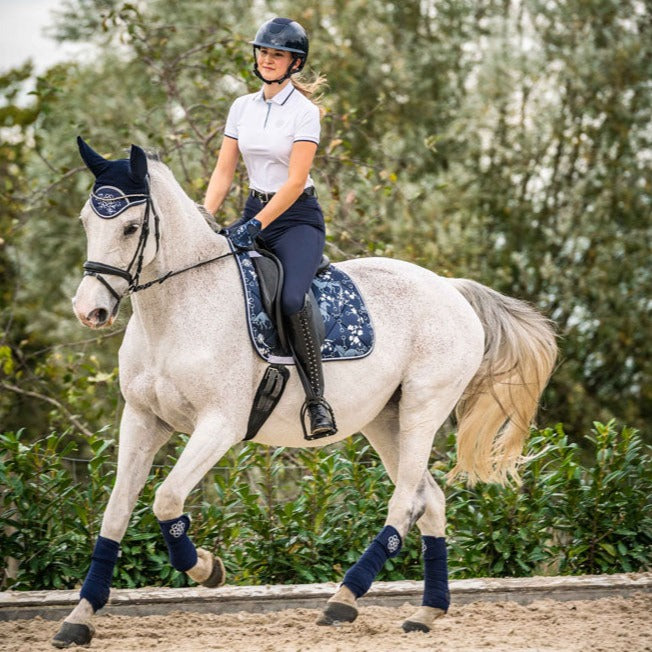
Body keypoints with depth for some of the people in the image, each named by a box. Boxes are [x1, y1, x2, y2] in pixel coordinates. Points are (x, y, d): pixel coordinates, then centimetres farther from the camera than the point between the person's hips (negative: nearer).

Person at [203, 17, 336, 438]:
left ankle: (317, 398, -23)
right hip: (255, 210, 6)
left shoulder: (304, 113, -9)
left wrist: (255, 226, -23)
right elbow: (224, 172, 8)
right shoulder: (242, 108, 8)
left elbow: (295, 182, -16)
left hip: (297, 218, -6)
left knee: (293, 298, -31)